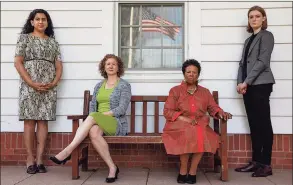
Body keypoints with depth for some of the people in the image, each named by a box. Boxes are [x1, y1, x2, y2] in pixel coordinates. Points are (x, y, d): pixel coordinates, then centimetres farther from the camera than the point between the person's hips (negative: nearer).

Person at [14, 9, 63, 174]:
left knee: (43, 120, 1)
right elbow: (18, 63, -3)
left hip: (49, 87, 3)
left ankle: (40, 159, 5)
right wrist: (32, 83, -13)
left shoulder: (53, 42, 14)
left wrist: (54, 82, -8)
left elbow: (59, 66, 11)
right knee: (30, 120, -2)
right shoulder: (25, 38, 6)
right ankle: (30, 159, 4)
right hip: (29, 86, -2)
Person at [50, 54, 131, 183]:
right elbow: (92, 105, 15)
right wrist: (94, 118, -8)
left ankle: (67, 152, -37)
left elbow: (122, 109, -8)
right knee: (94, 131, -36)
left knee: (92, 117, -35)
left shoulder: (124, 85, 3)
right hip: (98, 123, 4)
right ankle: (112, 167, -29)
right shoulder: (99, 86, 20)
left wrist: (101, 114, -16)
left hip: (117, 123, -4)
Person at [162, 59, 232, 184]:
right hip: (180, 124, -2)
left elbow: (213, 108, 14)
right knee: (189, 133, -36)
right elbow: (167, 111, 0)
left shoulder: (205, 92, 17)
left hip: (200, 125, 2)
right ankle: (183, 171, -22)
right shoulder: (175, 90, 7)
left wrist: (220, 113, -10)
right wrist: (184, 118, -14)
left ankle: (192, 171, -23)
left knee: (201, 134, -33)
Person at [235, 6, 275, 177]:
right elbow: (243, 63, 14)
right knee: (254, 124, 8)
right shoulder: (249, 40, 21)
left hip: (260, 85, -7)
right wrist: (240, 82, -1)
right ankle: (256, 161, 14)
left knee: (264, 124, -4)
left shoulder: (266, 35, 0)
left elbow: (262, 61, -11)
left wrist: (246, 81, -13)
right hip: (248, 86, 7)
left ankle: (266, 164, 1)